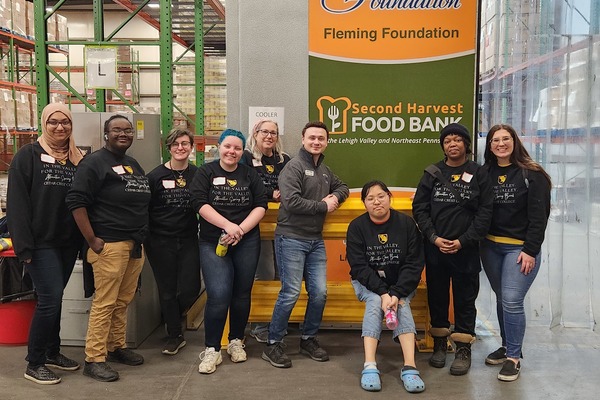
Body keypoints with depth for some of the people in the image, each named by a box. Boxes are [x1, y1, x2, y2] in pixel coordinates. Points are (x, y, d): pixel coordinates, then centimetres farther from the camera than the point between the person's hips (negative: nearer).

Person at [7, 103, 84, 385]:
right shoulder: (28, 155, -5)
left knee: (53, 298, 15)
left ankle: (52, 353, 29)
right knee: (50, 299, -7)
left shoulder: (78, 159, 9)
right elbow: (17, 202, -10)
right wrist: (23, 245, -16)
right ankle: (34, 364, 8)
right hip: (41, 243, -5)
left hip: (68, 242, 5)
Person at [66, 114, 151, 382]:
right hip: (110, 245, -8)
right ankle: (94, 359, 4)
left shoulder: (134, 165, 19)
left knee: (123, 301, 14)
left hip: (135, 245, 8)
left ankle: (117, 347, 27)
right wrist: (92, 240, -16)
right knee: (104, 304, -5)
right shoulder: (94, 163, -6)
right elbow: (76, 201, -13)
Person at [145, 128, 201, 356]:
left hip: (189, 240, 2)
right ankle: (175, 335, 24)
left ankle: (171, 318, 32)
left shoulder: (198, 175, 2)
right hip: (161, 241, -1)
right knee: (167, 291, 7)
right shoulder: (155, 176, -3)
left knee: (191, 288, 0)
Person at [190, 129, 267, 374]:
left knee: (242, 293, 8)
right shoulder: (206, 172, 3)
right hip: (213, 243, -2)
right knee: (218, 296, -11)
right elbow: (200, 203, -8)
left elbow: (261, 205, 2)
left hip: (247, 243, 2)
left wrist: (240, 230, -13)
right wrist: (228, 226, -18)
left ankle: (236, 341, 26)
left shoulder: (250, 175, 8)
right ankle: (211, 349, 4)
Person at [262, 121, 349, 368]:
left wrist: (336, 197, 6)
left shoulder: (324, 170, 15)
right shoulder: (294, 167, -9)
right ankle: (273, 345, 10)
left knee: (319, 293, 6)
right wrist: (323, 206, -11)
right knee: (291, 293, -5)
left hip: (316, 241, 7)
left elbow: (342, 187, 31)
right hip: (291, 239, -7)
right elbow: (291, 202, -21)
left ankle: (308, 339, 25)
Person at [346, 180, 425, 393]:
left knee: (401, 304, -28)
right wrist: (382, 292, -27)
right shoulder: (357, 226, -10)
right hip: (367, 282, 0)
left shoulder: (407, 223, -10)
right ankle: (369, 367, -35)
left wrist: (396, 293, -26)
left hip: (401, 283, 1)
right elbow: (359, 266, -14)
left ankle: (410, 367, -33)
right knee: (375, 302, -29)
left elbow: (414, 264, -13)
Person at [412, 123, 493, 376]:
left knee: (465, 298, 6)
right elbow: (419, 208, 3)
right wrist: (433, 237, -9)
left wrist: (463, 241, -12)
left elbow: (484, 213, -3)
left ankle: (463, 349, 17)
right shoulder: (432, 173, 6)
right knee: (436, 296, 10)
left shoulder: (478, 174, 1)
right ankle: (439, 344, 25)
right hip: (435, 248, 2)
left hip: (465, 249, -2)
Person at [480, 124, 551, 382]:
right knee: (502, 299, 13)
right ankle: (507, 346, 28)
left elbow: (539, 216, -10)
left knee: (512, 300, -9)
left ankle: (514, 358, 3)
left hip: (520, 248, -4)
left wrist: (530, 250, -14)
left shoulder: (532, 174, -6)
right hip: (490, 247, 5)